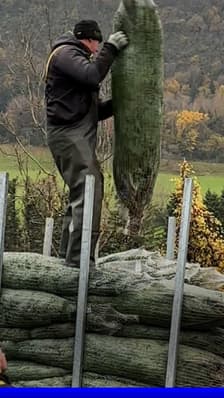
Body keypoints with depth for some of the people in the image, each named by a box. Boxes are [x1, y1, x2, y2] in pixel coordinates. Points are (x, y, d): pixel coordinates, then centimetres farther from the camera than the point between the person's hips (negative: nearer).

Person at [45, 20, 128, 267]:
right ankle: (79, 257, -21)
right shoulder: (65, 52, -1)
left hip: (78, 136, 11)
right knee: (89, 190, -17)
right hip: (68, 134, -11)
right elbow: (92, 75, -22)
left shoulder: (75, 57, 28)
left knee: (81, 192, 13)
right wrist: (110, 49, -12)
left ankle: (67, 251, 19)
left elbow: (94, 110, 25)